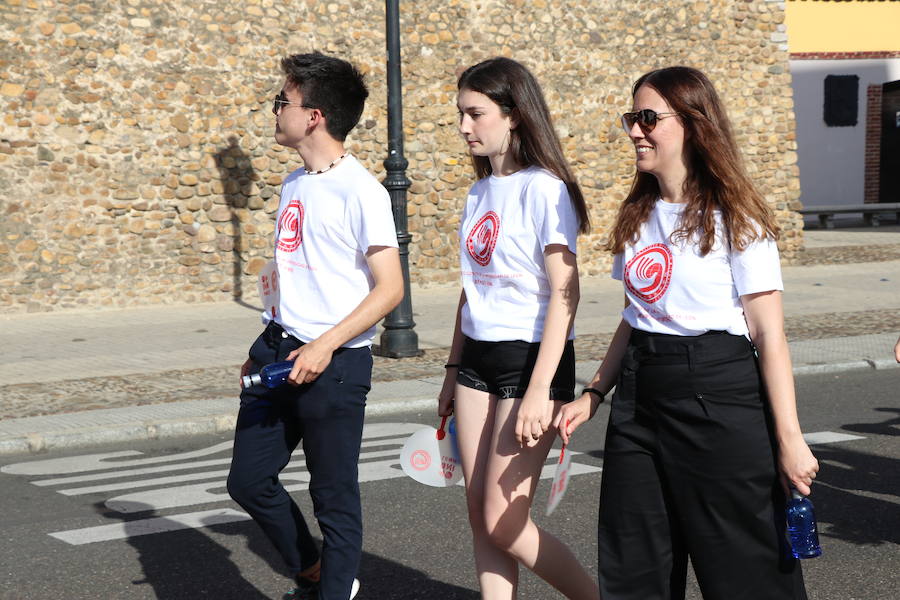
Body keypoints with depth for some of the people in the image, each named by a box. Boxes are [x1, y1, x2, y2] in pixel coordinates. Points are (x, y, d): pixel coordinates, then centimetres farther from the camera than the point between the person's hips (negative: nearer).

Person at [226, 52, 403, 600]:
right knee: (249, 480, 12)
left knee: (334, 498, 2)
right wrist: (267, 347, 20)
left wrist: (325, 346, -21)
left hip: (333, 363, -8)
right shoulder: (294, 184, 12)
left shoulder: (360, 190, -13)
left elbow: (389, 288, -15)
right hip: (280, 351, 8)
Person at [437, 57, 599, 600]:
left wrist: (539, 391, -23)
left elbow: (565, 294, -18)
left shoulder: (543, 189, -13)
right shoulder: (480, 192, 11)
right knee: (481, 515, 6)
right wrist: (454, 370, 18)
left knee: (504, 523, -5)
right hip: (479, 357, 8)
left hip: (531, 358, -8)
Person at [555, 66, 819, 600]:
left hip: (719, 397, -7)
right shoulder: (639, 217, 11)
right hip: (640, 395, 7)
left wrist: (789, 438, -16)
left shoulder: (733, 218, -9)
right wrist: (594, 394, 12)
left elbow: (768, 335, -13)